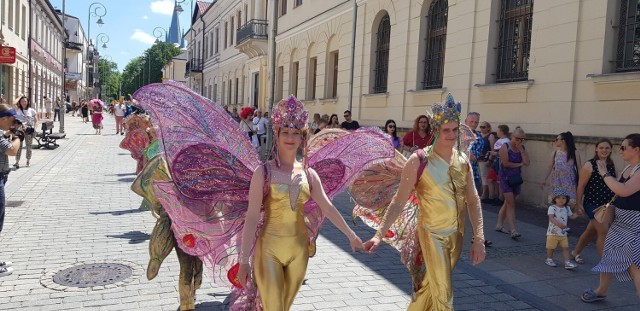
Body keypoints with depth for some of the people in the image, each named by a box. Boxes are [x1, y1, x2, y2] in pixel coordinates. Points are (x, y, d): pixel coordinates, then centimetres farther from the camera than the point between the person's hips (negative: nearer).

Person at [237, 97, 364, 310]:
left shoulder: (308, 174, 3)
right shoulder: (264, 172, -9)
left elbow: (327, 207, 9)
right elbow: (252, 216, -11)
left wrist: (350, 235, 10)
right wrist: (244, 259, -13)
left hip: (299, 248, 4)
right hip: (269, 247, -4)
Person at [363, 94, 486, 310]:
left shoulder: (463, 160, 0)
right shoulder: (419, 161, -15)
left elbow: (473, 201, 2)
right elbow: (398, 202, -14)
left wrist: (479, 239, -6)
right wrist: (379, 234, -22)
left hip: (456, 235, 5)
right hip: (432, 233, -5)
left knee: (431, 286, 20)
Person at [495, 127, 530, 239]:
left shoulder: (523, 149, 7)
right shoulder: (505, 147, -8)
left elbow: (527, 163, -6)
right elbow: (505, 163, -16)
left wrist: (521, 149, -11)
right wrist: (519, 164, -7)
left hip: (516, 178, 6)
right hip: (505, 178, -6)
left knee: (507, 203, 13)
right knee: (511, 204, -10)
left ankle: (499, 225, 25)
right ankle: (513, 231, -11)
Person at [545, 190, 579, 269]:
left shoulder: (567, 208, 7)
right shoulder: (552, 208, -14)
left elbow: (571, 216, 19)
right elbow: (551, 218, -25)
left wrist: (578, 213, -1)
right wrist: (558, 224, -40)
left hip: (563, 233, 5)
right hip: (553, 232, -5)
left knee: (566, 247, 2)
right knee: (551, 247, 7)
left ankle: (567, 262, 6)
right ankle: (549, 260, 26)